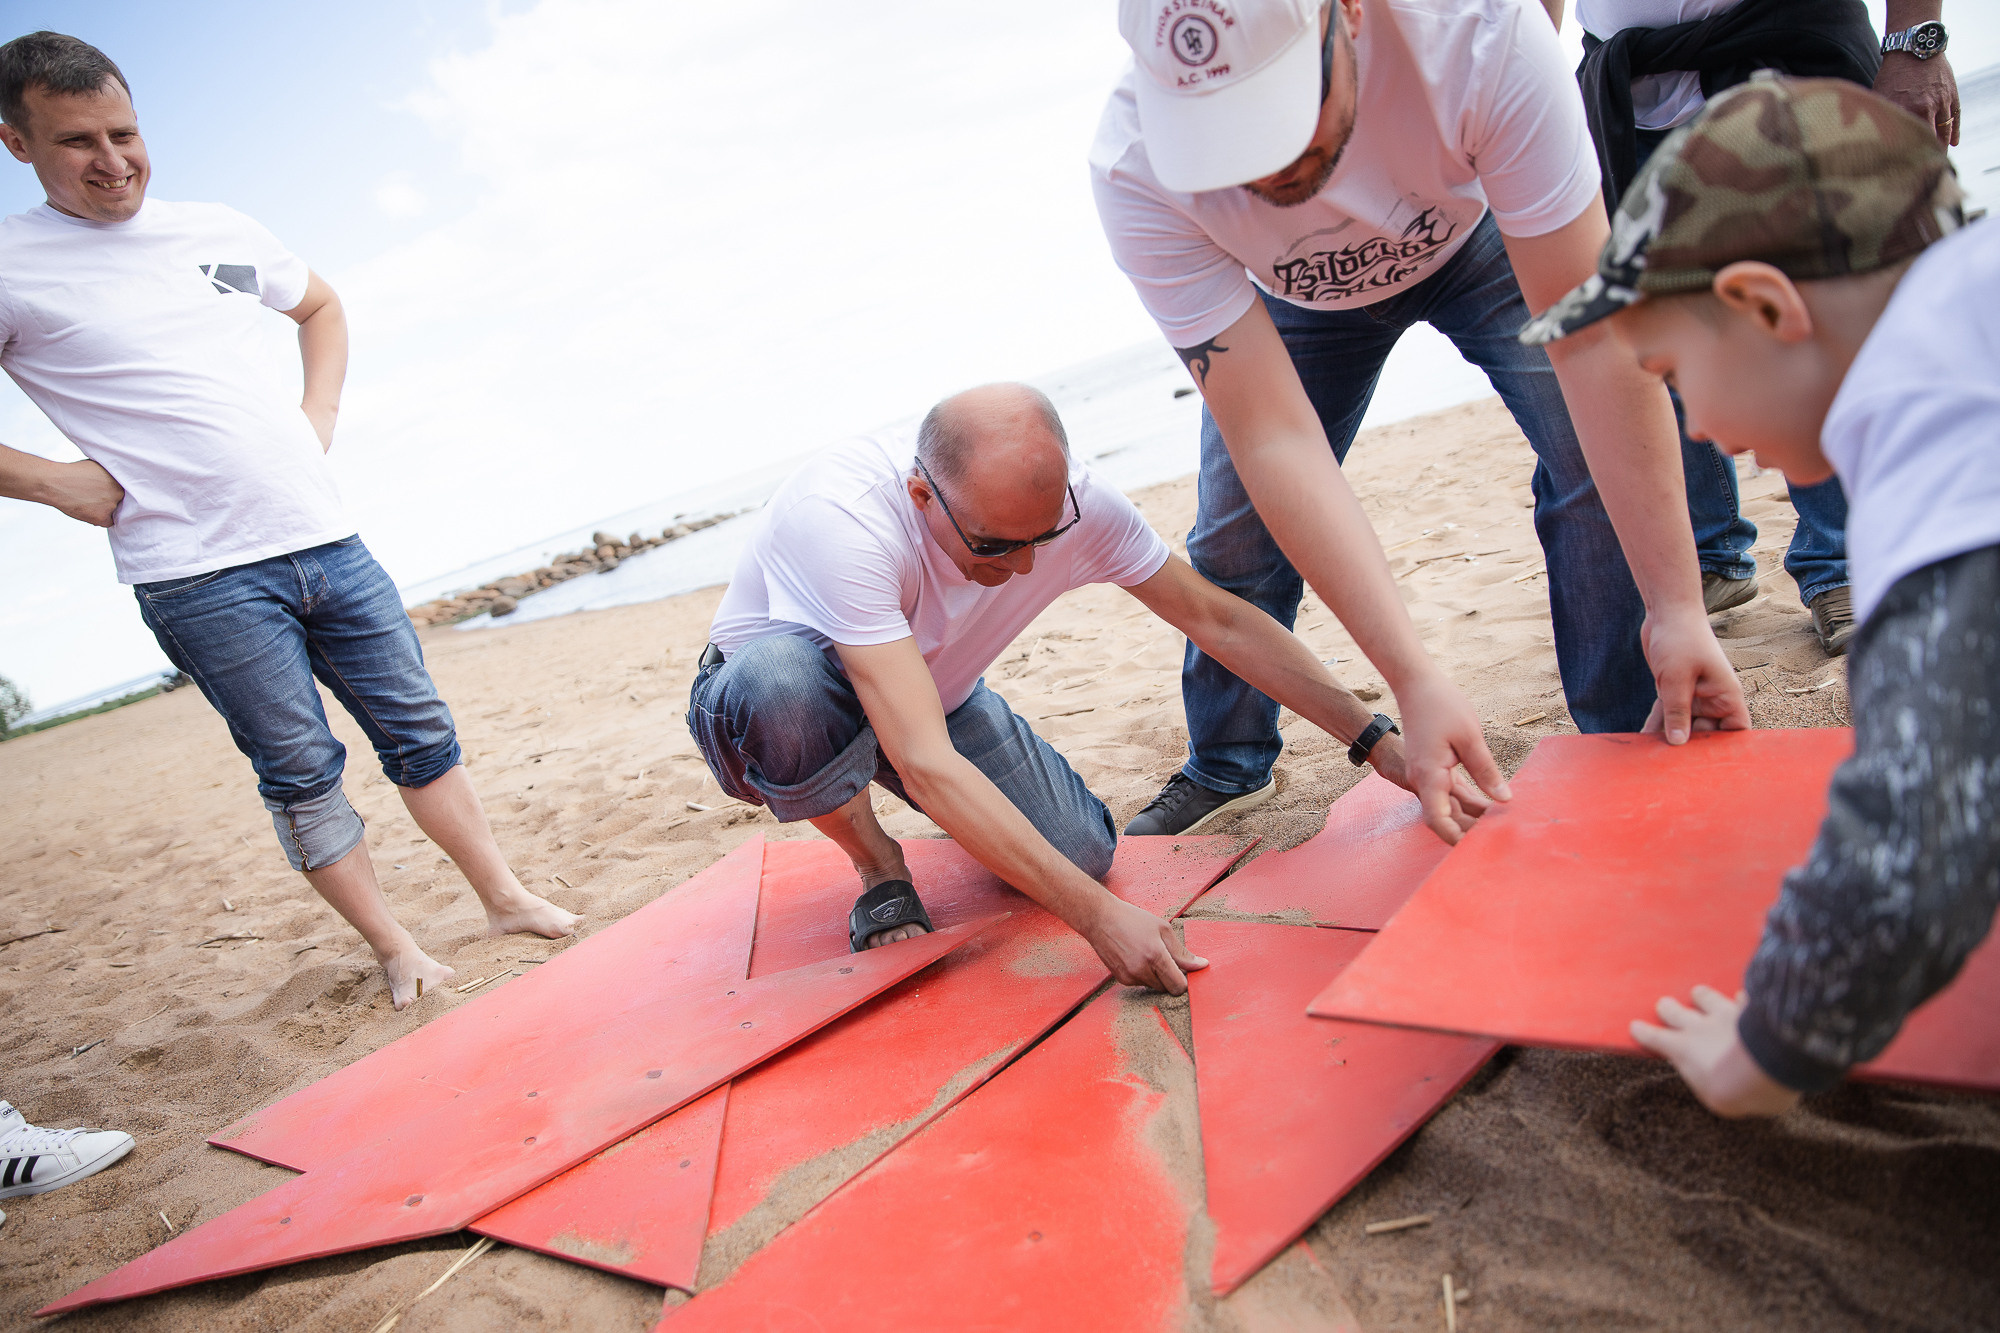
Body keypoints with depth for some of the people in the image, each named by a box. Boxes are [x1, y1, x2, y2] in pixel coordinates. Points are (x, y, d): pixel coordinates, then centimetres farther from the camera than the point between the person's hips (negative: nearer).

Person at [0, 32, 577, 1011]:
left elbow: (321, 308, 28)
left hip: (322, 538, 5)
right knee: (300, 772, 1)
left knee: (417, 729, 8)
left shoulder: (218, 230, 11)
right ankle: (394, 950, 15)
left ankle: (504, 898, 20)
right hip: (198, 577, -4)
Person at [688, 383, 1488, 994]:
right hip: (769, 700, -3)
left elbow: (1217, 619, -14)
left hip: (932, 695, 4)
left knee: (1082, 851, -16)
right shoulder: (844, 519, -40)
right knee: (783, 678, -41)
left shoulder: (1069, 502, -24)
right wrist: (1099, 916, -47)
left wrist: (1378, 744, -16)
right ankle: (876, 865, -9)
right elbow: (926, 764, -45)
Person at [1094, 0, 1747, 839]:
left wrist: (1677, 605, -40)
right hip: (1296, 298, 1)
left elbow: (1592, 337, -39)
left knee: (1605, 458, -22)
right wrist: (1414, 681, -43)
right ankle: (1225, 771, 26)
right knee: (1236, 535, -1)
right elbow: (1274, 438, -39)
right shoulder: (1135, 173, -38)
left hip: (1477, 238, 0)